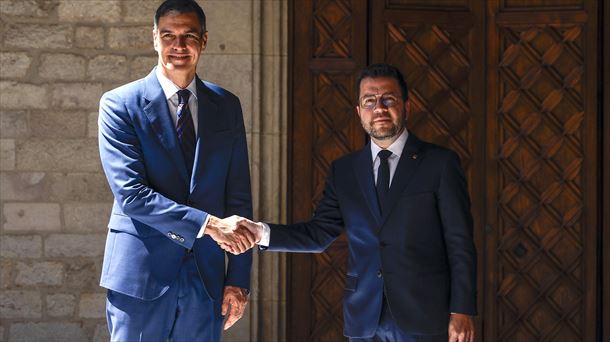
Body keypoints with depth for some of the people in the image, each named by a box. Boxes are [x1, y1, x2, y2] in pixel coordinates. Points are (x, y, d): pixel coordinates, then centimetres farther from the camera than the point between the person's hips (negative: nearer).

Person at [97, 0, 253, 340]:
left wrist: (239, 278, 2)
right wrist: (207, 224, -19)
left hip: (206, 276, 3)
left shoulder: (227, 106, 8)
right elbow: (130, 193, -14)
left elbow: (239, 197, 8)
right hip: (142, 274, -3)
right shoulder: (119, 105, -4)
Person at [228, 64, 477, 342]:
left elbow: (459, 244, -3)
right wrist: (261, 233, -6)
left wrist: (462, 311, -9)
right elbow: (319, 234, 9)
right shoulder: (344, 170, 11)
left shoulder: (440, 163, 0)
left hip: (424, 319, -3)